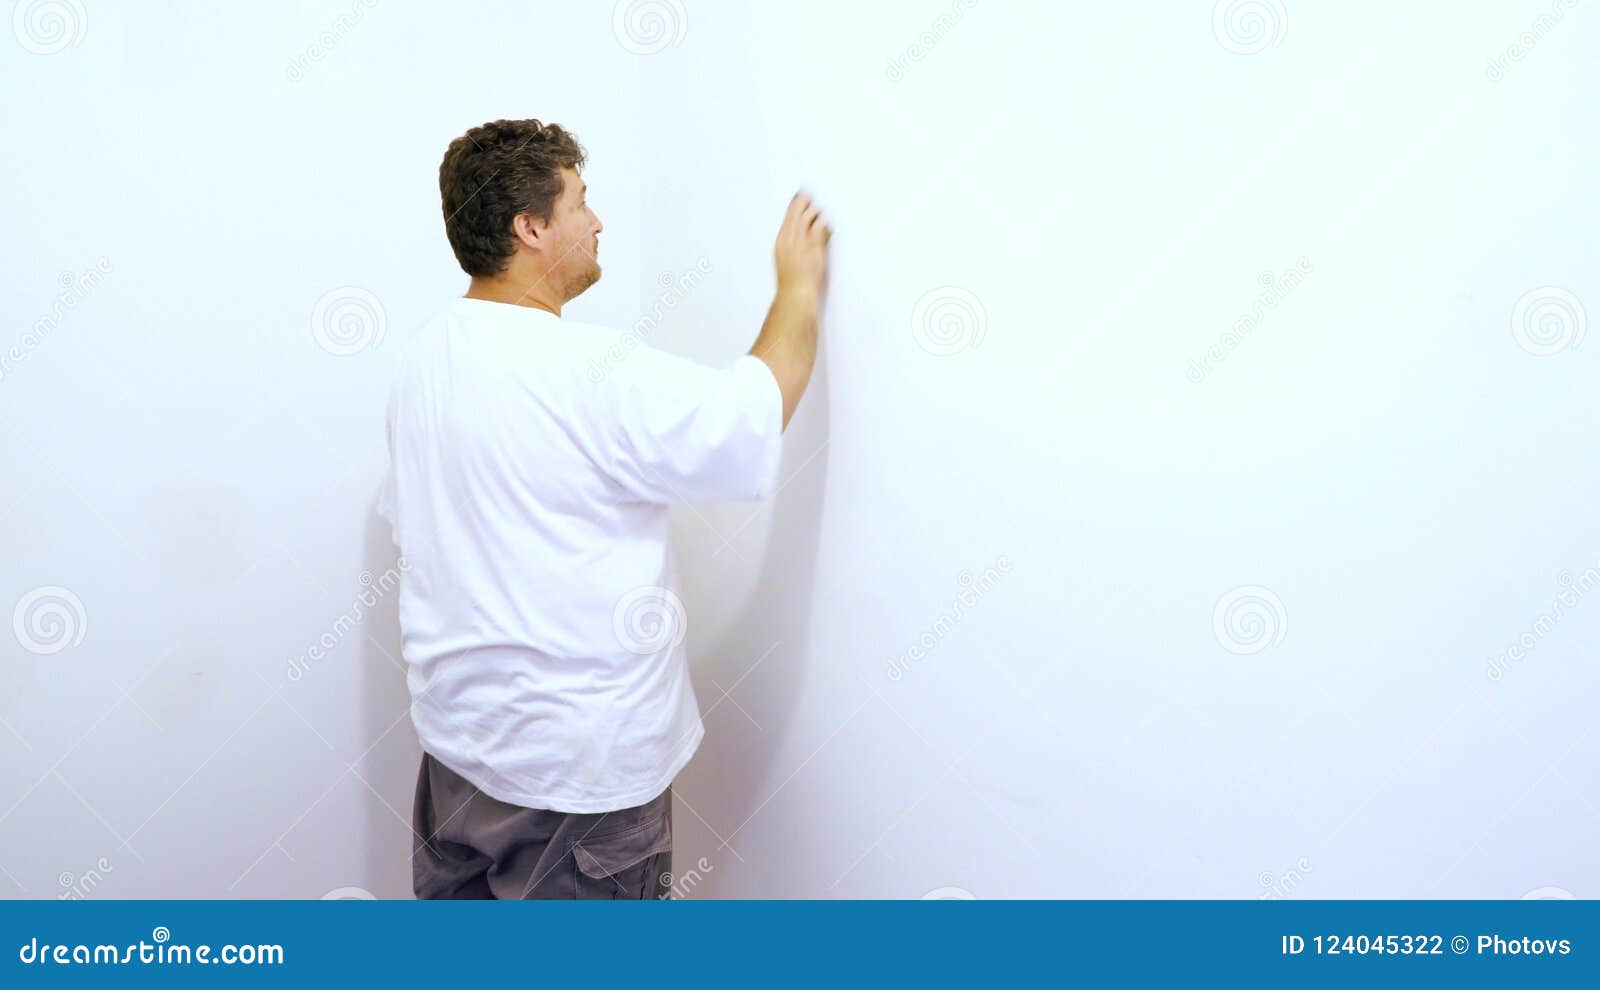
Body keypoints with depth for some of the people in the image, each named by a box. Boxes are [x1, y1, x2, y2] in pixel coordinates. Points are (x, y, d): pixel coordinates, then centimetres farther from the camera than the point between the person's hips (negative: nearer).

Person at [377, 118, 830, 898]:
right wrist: (799, 285, -2)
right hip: (579, 765, -8)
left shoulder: (423, 358, 2)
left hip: (455, 739, 8)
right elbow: (761, 410, -18)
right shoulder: (593, 374, -25)